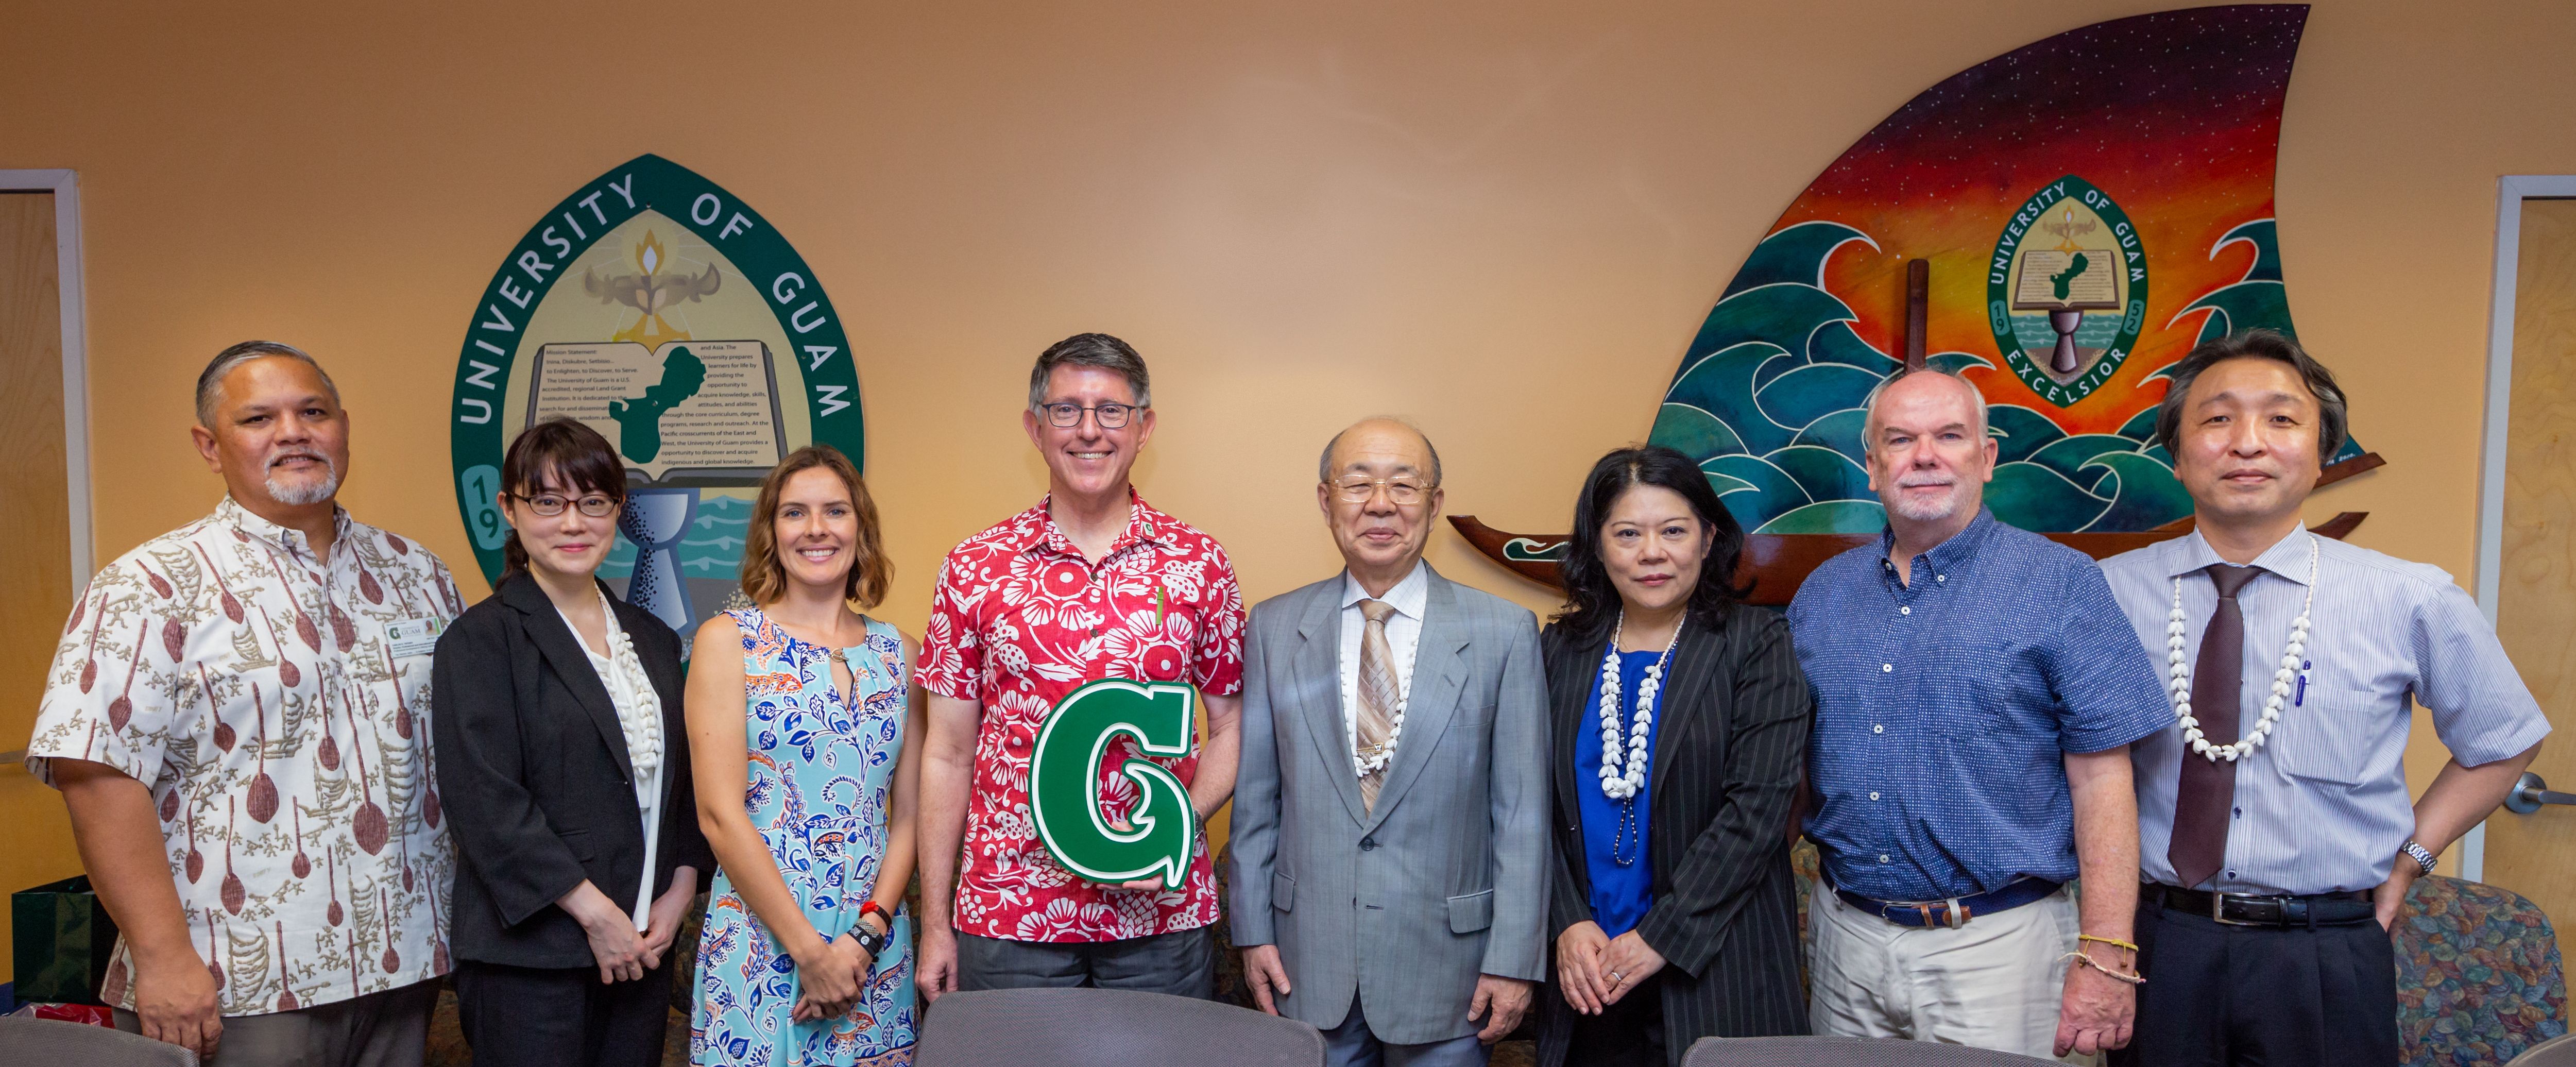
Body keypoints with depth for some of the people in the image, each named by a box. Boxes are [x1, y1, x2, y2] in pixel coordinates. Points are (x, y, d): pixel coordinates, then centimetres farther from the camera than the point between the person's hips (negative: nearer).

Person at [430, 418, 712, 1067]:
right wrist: (596, 912, -14)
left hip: (643, 948, 5)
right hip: (529, 959, -5)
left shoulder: (652, 640, 13)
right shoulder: (481, 640, -5)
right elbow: (487, 801, -13)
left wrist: (679, 894, 0)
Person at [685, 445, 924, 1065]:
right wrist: (811, 952, -11)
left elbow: (907, 812, 6)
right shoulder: (728, 641, -3)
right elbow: (720, 814, -9)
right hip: (760, 940, -3)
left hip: (877, 948, 3)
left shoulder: (897, 654, 7)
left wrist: (866, 938, -7)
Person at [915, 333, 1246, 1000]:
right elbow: (947, 754, 4)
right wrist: (934, 925, 3)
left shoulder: (1199, 564, 1)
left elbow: (1230, 729, 6)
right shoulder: (975, 569, 0)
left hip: (1163, 911, 1)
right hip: (1006, 914, 0)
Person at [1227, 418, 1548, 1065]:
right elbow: (1255, 798, 5)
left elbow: (1522, 811, -4)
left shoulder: (1504, 633, -4)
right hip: (1308, 960, 2)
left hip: (1445, 963, -1)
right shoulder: (1274, 628, 1)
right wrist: (1253, 931, 3)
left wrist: (1515, 960, -6)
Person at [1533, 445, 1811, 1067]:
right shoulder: (1561, 650, 5)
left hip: (1714, 970, -3)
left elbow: (1757, 809, -12)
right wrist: (1569, 923, -10)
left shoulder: (1757, 647, -5)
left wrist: (1659, 937, -15)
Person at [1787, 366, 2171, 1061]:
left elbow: (2101, 780, -9)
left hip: (1997, 947, -4)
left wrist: (2105, 958, -14)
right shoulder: (1822, 593, 7)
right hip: (1845, 938, 4)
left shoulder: (2061, 586, -6)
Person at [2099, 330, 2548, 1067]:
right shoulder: (2110, 592, -6)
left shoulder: (2412, 602, -6)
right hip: (2156, 950, 1)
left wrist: (2409, 858, 5)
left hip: (2325, 967, 0)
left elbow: (2503, 741, 11)